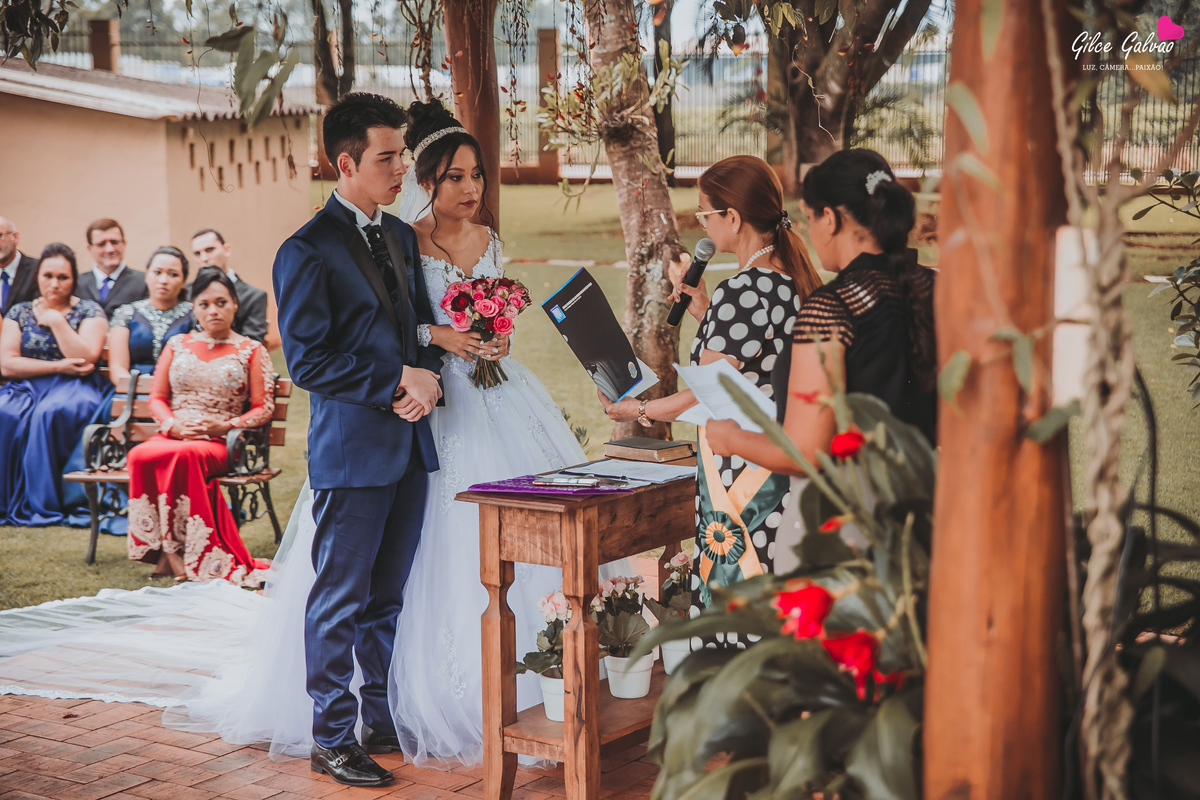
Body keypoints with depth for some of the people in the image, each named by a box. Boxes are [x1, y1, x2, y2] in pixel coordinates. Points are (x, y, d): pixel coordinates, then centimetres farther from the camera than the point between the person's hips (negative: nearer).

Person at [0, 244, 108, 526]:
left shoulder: (90, 312, 7)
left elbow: (86, 359, -9)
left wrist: (56, 321, -6)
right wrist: (58, 366, -7)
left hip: (72, 389, -2)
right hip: (26, 386, 3)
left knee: (49, 414, -36)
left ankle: (41, 504, -30)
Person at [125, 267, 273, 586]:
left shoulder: (251, 351, 12)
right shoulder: (177, 344, 21)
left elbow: (263, 408, 5)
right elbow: (156, 397, 17)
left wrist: (226, 426, -11)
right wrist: (173, 424, -5)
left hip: (218, 443, -3)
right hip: (171, 436, 3)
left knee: (185, 455, -40)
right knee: (140, 456, -35)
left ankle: (177, 551, -34)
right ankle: (167, 550, -30)